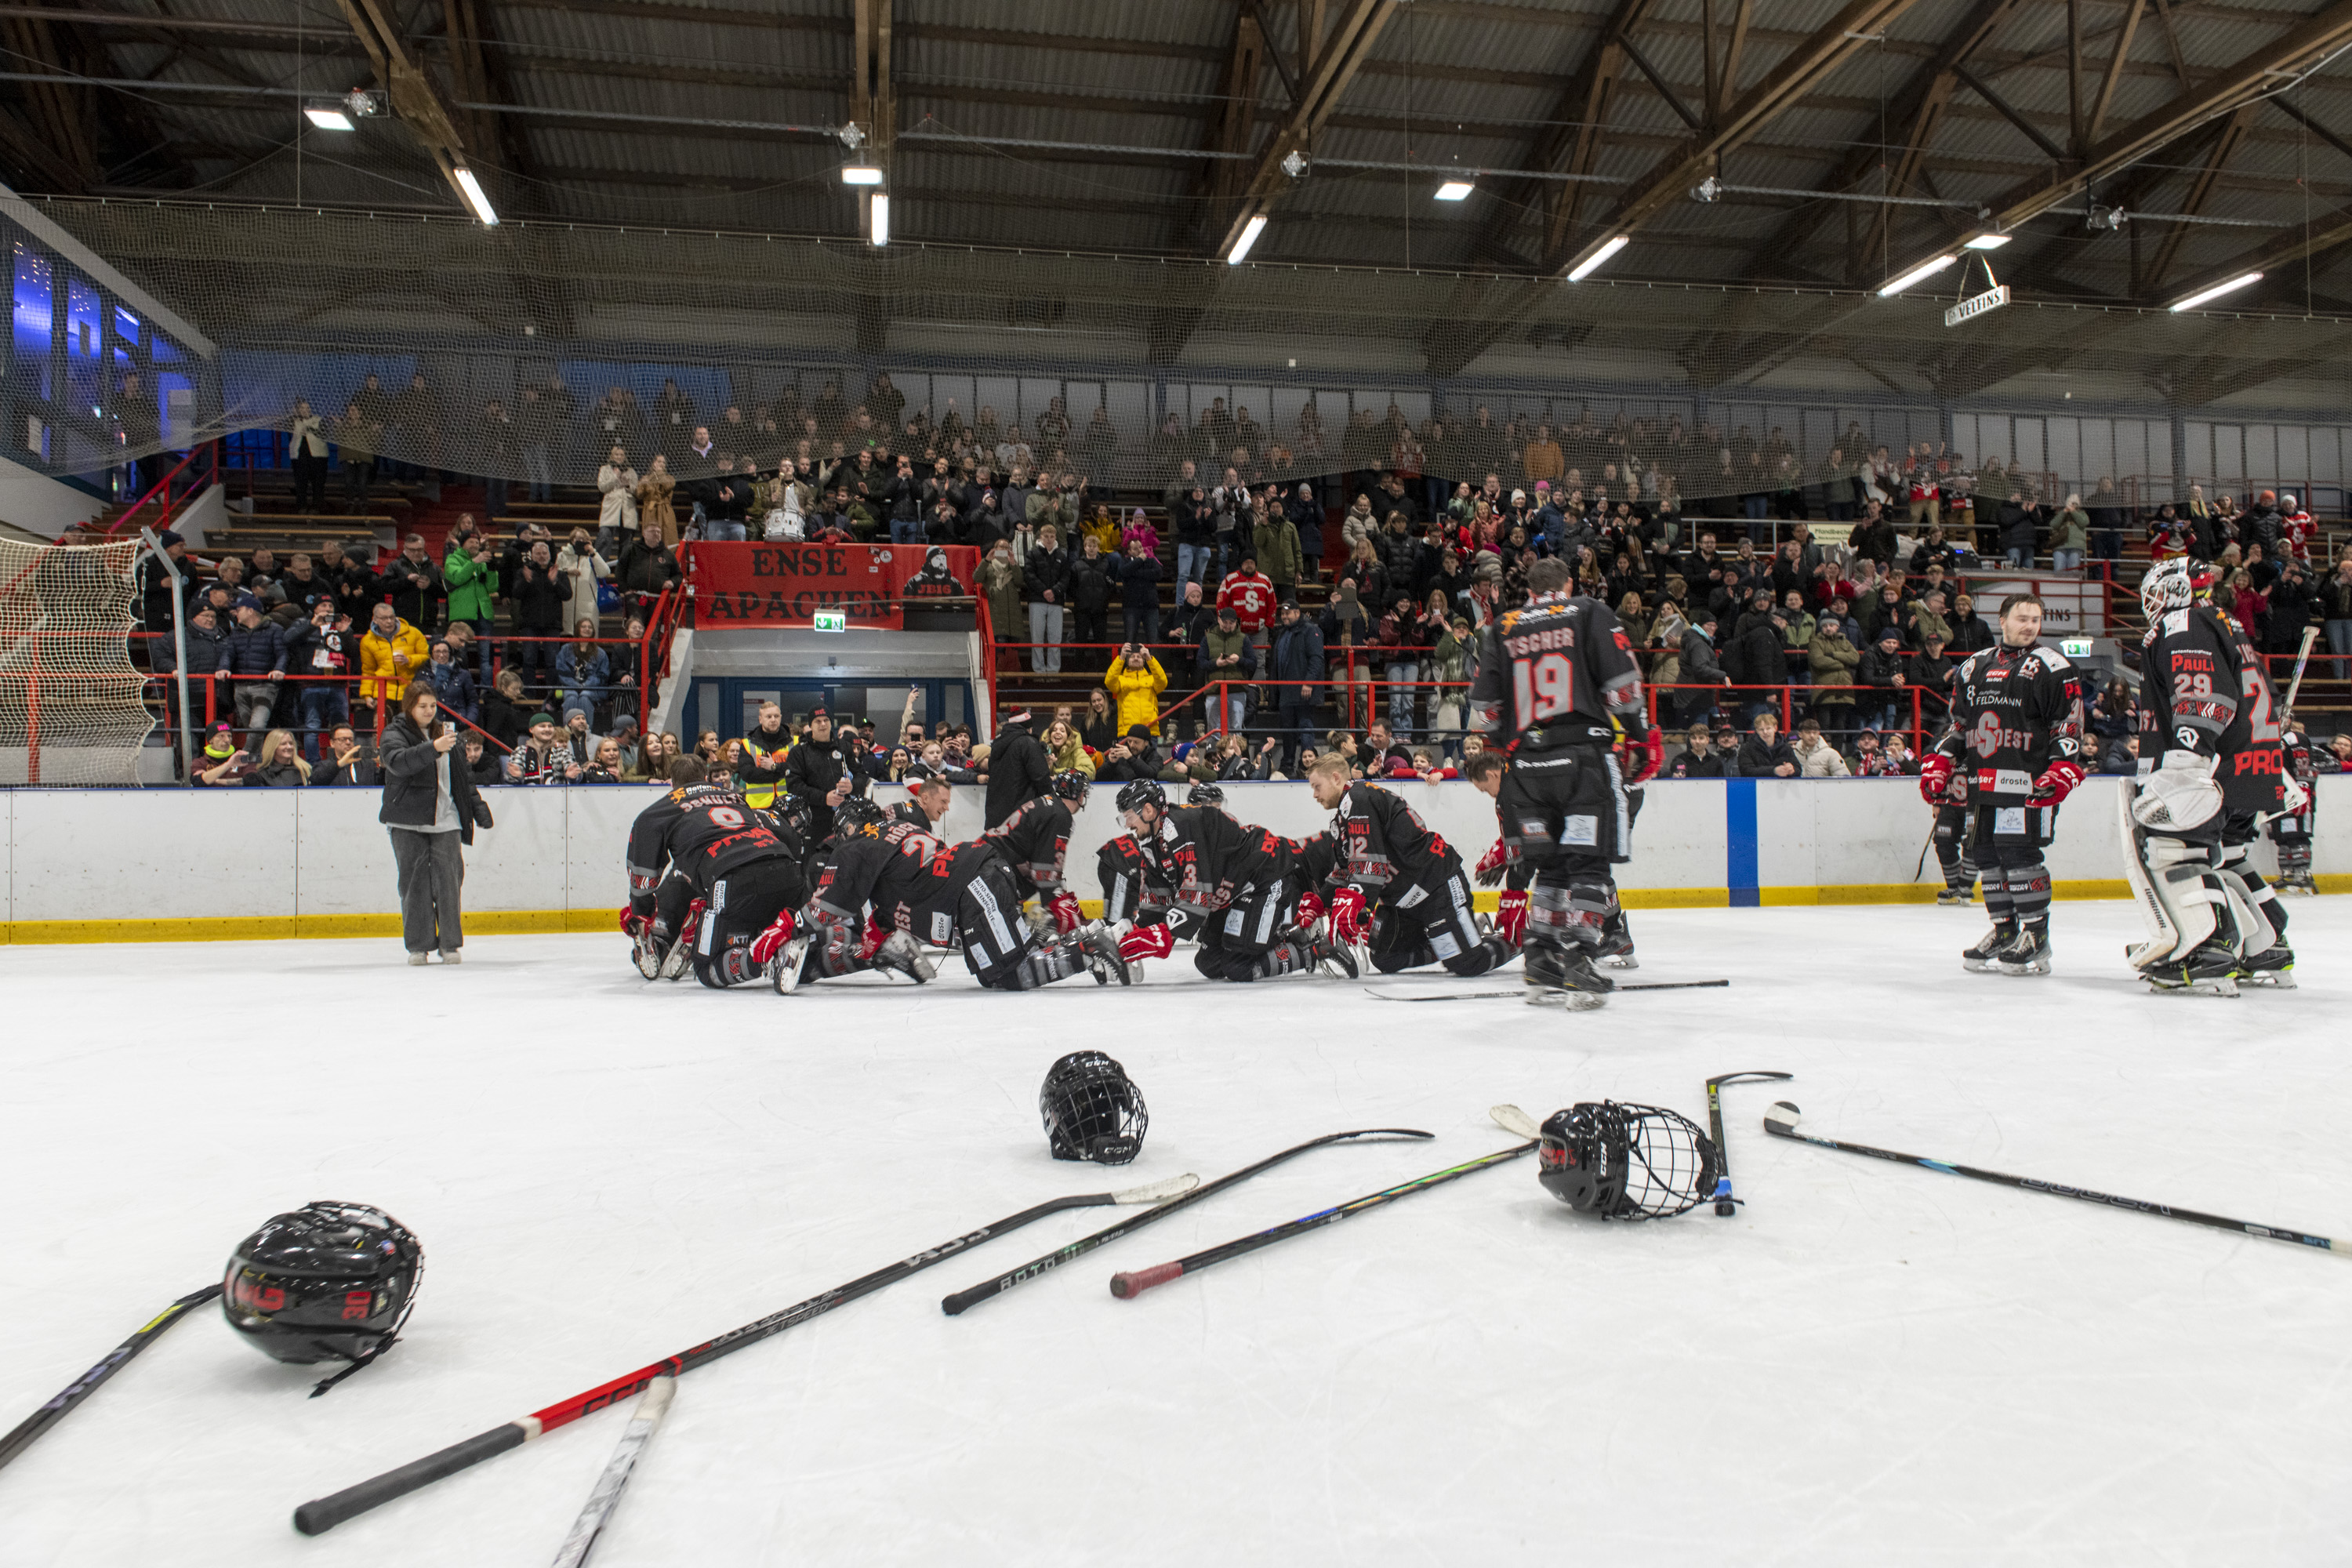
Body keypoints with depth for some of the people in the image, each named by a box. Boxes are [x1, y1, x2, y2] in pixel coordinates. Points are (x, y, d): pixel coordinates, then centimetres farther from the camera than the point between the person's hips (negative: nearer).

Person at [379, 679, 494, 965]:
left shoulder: (445, 732, 15)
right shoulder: (394, 733, 1)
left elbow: (463, 775, 21)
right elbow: (399, 762, -22)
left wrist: (479, 810, 19)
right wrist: (433, 748, -35)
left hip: (446, 821, 3)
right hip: (408, 823, -3)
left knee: (449, 880, -2)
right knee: (414, 881, 0)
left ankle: (450, 944, 5)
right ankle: (418, 945, 8)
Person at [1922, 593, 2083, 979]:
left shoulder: (2052, 667, 2)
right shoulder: (1974, 667, 18)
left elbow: (2070, 725, -2)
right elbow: (1957, 723, 23)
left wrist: (2062, 771, -15)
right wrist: (1937, 766, 12)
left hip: (2028, 781, -6)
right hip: (1980, 781, 6)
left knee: (2019, 852, -12)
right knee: (1986, 854, 6)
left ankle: (2036, 938, -3)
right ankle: (2004, 930, 17)